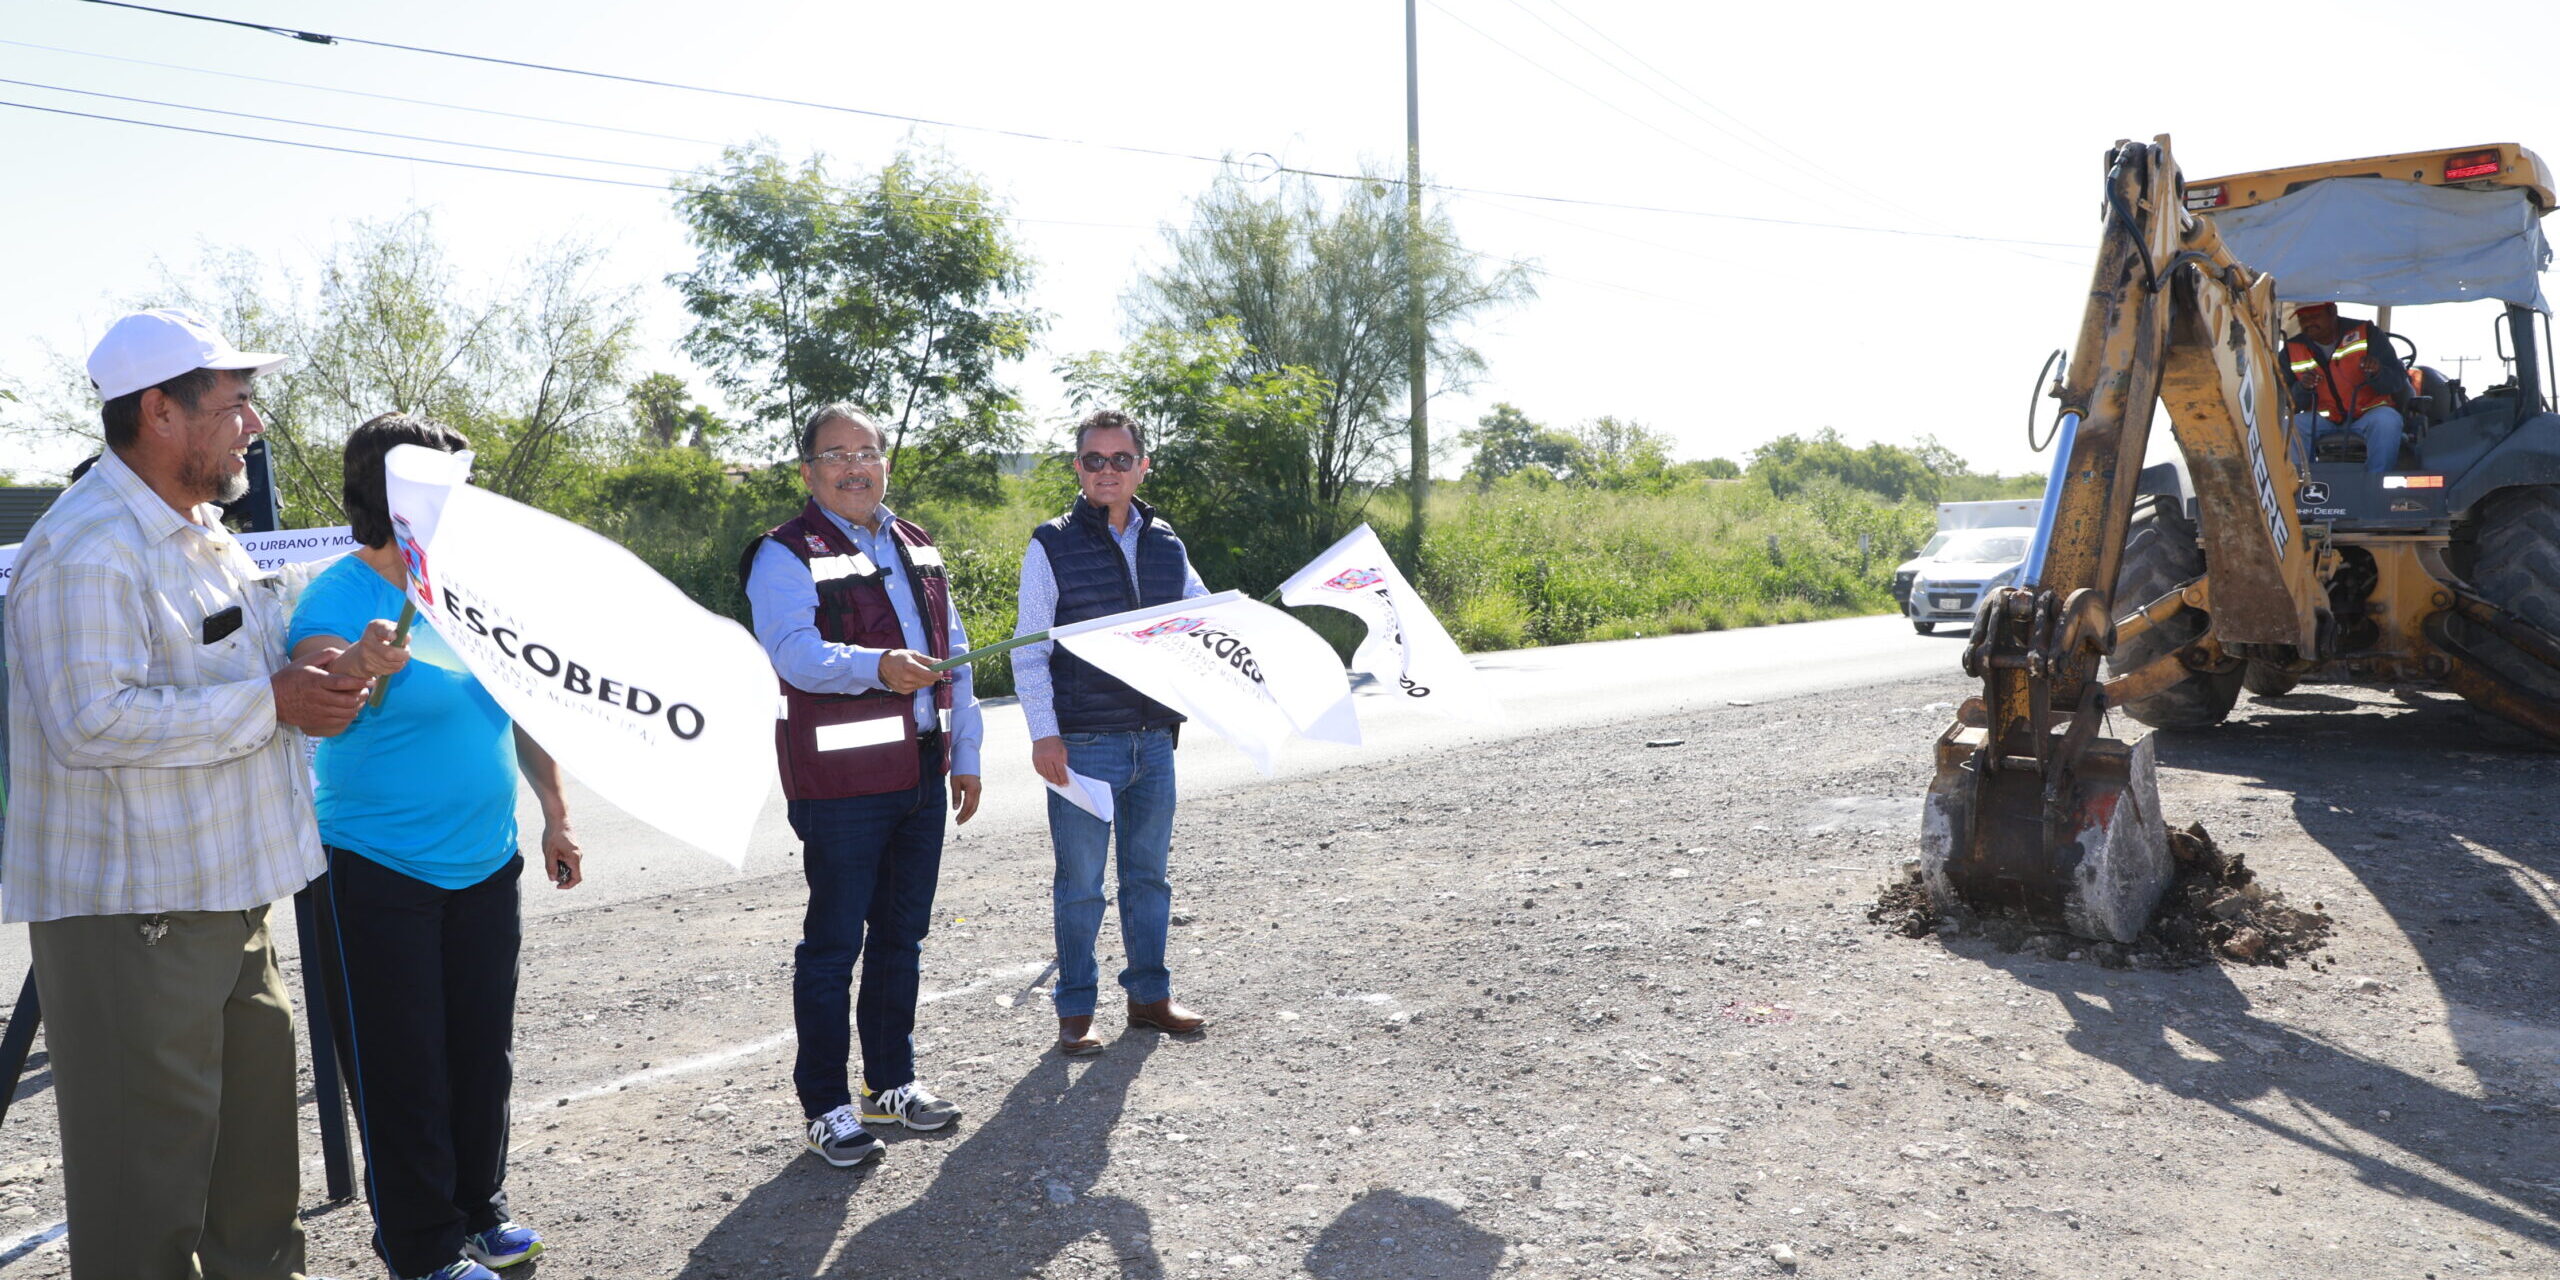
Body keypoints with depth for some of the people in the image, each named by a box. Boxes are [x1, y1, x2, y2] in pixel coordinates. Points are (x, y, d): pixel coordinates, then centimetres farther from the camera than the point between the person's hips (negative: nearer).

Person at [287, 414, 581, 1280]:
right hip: (386, 877, -6)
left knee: (483, 1056, 16)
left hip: (487, 866, 6)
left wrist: (555, 815, 14)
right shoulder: (340, 598, -14)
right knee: (406, 1072, 4)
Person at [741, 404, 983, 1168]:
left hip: (921, 774, 7)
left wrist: (966, 753, 15)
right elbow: (795, 652, -22)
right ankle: (826, 1105, 13)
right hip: (842, 781, -7)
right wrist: (876, 667, -39)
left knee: (901, 935, 16)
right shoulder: (785, 555, -6)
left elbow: (953, 652, 19)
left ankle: (892, 1080, 30)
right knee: (834, 942, 0)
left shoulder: (916, 548, 16)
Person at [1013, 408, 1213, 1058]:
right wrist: (1043, 733, -12)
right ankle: (1075, 1011, 16)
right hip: (1081, 745, -4)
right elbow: (1029, 649, -4)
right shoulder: (1052, 546, -3)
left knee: (1148, 874, 14)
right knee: (1080, 883, 4)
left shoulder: (1165, 545, 9)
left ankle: (1149, 995, 27)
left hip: (1152, 741, 4)